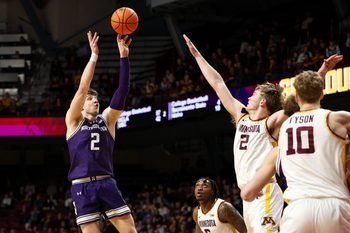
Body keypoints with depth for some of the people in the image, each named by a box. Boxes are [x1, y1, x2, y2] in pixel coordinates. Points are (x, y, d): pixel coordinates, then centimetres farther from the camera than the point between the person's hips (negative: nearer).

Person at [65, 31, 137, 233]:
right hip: (83, 186, -3)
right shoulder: (73, 121, 7)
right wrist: (94, 56, -7)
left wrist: (124, 57, -4)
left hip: (107, 183, 3)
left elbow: (122, 91, 4)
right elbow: (82, 89, -5)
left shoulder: (107, 120, 14)